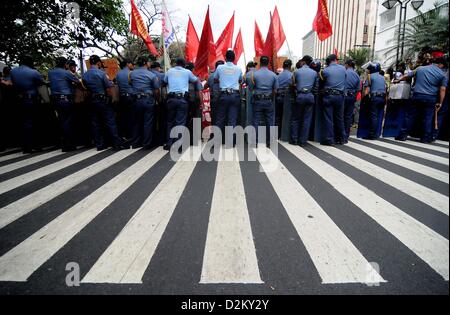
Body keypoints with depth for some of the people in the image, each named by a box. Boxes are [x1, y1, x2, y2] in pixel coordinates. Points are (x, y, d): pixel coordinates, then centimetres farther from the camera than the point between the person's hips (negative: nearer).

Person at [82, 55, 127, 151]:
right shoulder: (101, 73, -10)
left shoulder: (84, 75, 5)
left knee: (95, 123, 8)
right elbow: (108, 88, -11)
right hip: (102, 100, -5)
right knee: (110, 122, -3)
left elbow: (86, 87, 7)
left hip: (91, 101, 6)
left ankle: (100, 144, 13)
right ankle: (117, 144, -4)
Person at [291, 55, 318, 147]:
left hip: (299, 96, -2)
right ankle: (303, 141, 6)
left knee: (295, 119, 7)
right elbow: (316, 86, 9)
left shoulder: (297, 72, 1)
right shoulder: (314, 73, 8)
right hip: (310, 97, 2)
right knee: (307, 120, 4)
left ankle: (294, 140, 7)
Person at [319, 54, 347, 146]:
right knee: (339, 118, 13)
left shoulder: (325, 71, -3)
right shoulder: (343, 68, 5)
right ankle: (341, 139, 22)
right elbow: (345, 79, 10)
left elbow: (322, 81, 2)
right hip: (340, 96, 3)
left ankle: (329, 140, 1)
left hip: (328, 96, -3)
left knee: (328, 118, 0)